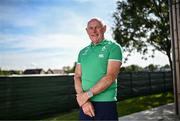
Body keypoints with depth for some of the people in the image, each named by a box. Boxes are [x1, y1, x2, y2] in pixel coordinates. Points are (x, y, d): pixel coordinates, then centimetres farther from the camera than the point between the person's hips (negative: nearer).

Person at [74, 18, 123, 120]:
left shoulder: (114, 47, -4)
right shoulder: (82, 52, 11)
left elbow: (110, 77, -14)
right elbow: (77, 77, 4)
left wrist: (87, 95, -15)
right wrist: (83, 100, -12)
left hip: (105, 104, -4)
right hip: (85, 105, 4)